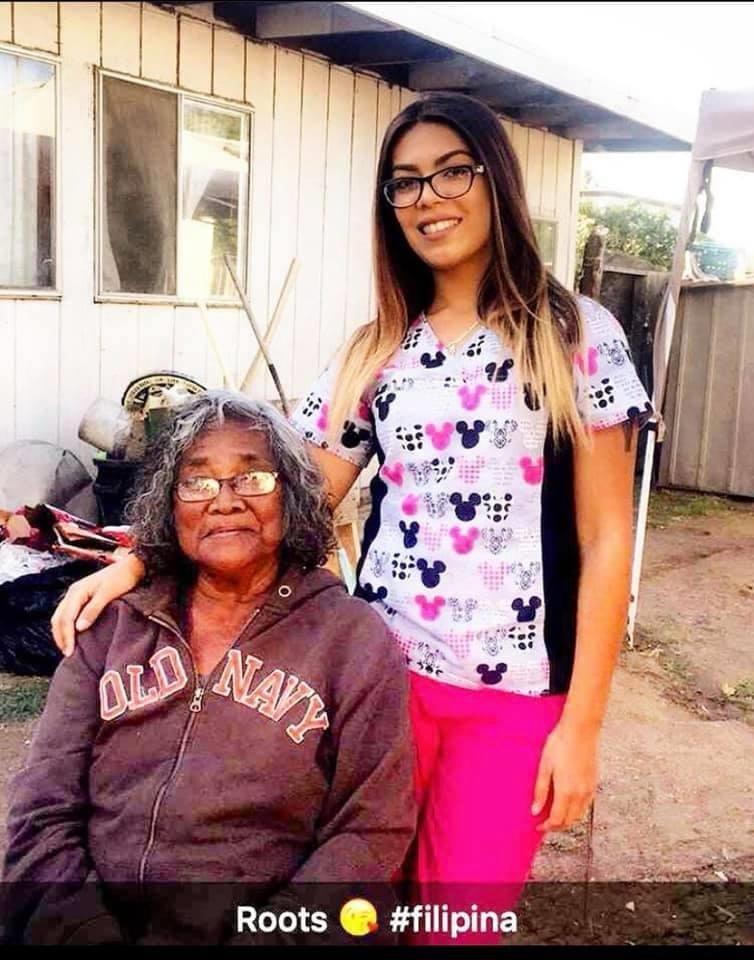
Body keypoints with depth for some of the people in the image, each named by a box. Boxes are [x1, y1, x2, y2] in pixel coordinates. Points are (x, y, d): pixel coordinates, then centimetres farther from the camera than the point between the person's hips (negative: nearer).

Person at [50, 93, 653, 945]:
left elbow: (605, 540, -5)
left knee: (458, 921, 10)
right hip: (384, 672, 3)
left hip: (515, 689, -2)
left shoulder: (576, 335, -4)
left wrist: (582, 721, -8)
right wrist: (136, 561, -8)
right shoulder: (375, 351, 5)